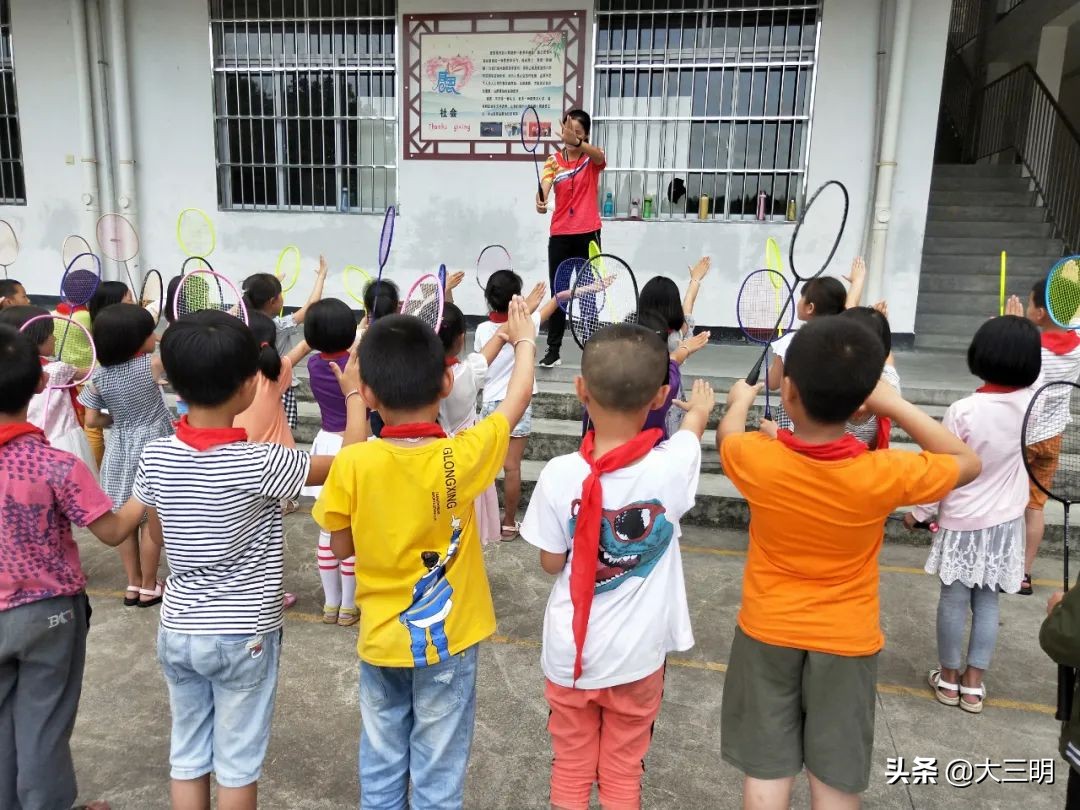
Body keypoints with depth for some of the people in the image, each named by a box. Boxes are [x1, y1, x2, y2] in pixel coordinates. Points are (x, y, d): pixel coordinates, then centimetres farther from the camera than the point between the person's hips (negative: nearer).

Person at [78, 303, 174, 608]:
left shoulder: (100, 375, -5)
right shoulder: (150, 365, -18)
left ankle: (133, 585, 26)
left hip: (120, 450, 5)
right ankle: (148, 588, 17)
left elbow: (92, 420, 0)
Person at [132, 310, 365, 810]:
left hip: (178, 630, 5)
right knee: (237, 762, 12)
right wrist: (354, 395, 2)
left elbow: (157, 537, 7)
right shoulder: (258, 464, -22)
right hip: (243, 635, -4)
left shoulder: (155, 457, -9)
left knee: (187, 754, 19)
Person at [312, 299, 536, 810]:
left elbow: (341, 547, -4)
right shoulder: (462, 458, -20)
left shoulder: (351, 465, -18)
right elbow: (518, 398, -3)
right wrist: (524, 341, 14)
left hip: (381, 640, 2)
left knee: (381, 765, 22)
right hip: (447, 641, -1)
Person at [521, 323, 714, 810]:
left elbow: (551, 563, -8)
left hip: (570, 653, 0)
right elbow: (693, 425, 6)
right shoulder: (672, 466, -19)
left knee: (571, 768, 21)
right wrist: (700, 407, 28)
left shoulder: (560, 474, -21)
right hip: (638, 654, 1)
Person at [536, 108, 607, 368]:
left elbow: (600, 156, -26)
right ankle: (553, 350, 9)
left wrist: (577, 143, -47)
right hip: (560, 235, 1)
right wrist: (540, 202, -39)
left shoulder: (593, 158, -1)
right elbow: (544, 186, -15)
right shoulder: (554, 160, 2)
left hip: (588, 234, -1)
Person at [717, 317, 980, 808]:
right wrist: (894, 405, -8)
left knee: (767, 768, 14)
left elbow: (728, 436, 5)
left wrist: (739, 401, 26)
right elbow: (967, 463, -3)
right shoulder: (883, 475, -23)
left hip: (769, 633, 1)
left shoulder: (756, 460, -21)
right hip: (846, 641, 0)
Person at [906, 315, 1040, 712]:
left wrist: (919, 512, -1)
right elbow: (1030, 372, 18)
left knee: (954, 599, 11)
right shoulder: (1029, 402, -11)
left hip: (962, 522, -4)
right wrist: (1018, 331, 20)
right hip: (1006, 522, 4)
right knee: (987, 601, 14)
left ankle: (948, 678, 26)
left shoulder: (963, 411, -22)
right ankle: (973, 683, 24)